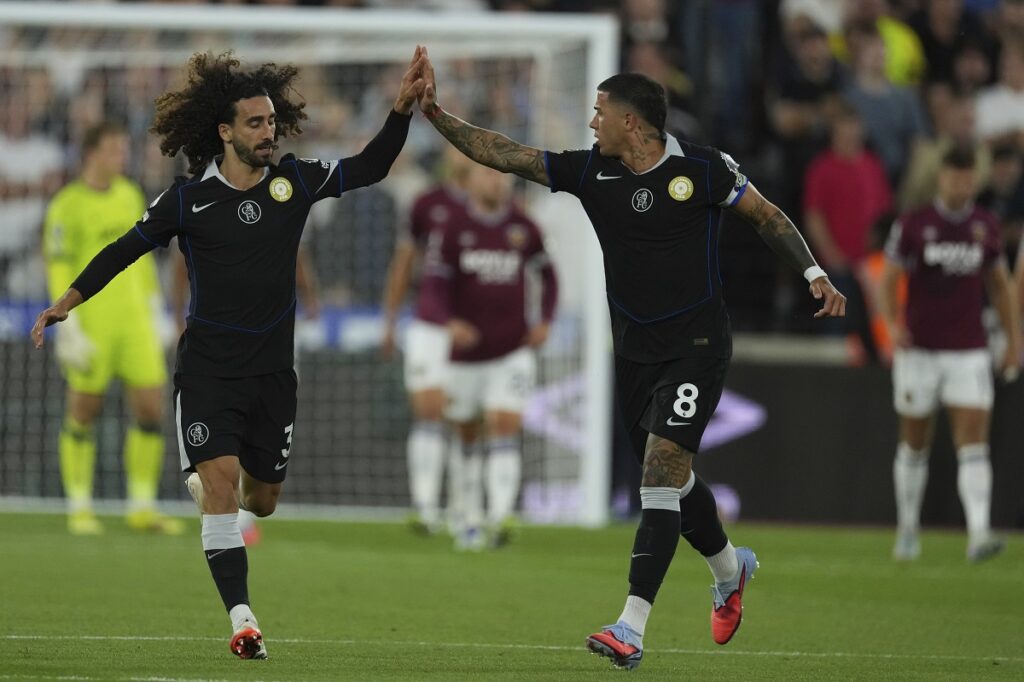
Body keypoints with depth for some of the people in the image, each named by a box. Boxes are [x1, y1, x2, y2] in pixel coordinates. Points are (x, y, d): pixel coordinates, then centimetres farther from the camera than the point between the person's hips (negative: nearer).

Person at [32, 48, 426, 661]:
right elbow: (125, 250, 3)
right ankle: (243, 619, -19)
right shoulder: (188, 201, -6)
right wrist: (65, 304, -1)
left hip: (273, 372, 3)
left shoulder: (295, 182, -1)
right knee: (222, 483, -18)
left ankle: (207, 486, 49)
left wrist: (403, 108, -14)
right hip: (207, 372, -3)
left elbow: (370, 168, 0)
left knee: (261, 501, 12)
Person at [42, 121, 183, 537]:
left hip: (135, 321, 6)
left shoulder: (130, 196, 12)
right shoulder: (67, 206, -8)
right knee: (83, 413, 1)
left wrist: (154, 311, 19)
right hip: (91, 325, -6)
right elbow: (58, 268, -11)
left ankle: (142, 507, 8)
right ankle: (79, 509, 11)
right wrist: (68, 327, -16)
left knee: (151, 409, 0)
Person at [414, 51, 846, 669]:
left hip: (696, 346, -6)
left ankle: (632, 628, -22)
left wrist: (814, 274, -12)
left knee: (662, 474, -16)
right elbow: (504, 155, 1)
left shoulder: (702, 168, -11)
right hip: (634, 351, 6)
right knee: (671, 478, 16)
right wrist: (437, 115, -6)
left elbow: (768, 218, -1)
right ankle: (730, 567, 45)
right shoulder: (591, 171, 1)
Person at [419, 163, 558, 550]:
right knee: (468, 436, 10)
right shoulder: (454, 230, -3)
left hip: (513, 352, 0)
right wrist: (450, 322, -29)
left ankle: (501, 518, -25)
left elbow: (546, 276, 20)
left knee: (505, 428, -16)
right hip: (465, 352, 0)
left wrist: (544, 320, 4)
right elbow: (434, 288, -9)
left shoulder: (524, 228, 4)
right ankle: (470, 519, 24)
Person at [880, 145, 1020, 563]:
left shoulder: (986, 227, 6)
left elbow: (1000, 285, 16)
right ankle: (908, 529, 26)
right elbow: (889, 279, -2)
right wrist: (892, 324, -19)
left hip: (969, 353, 1)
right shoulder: (913, 225, -3)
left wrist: (1013, 338, 13)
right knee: (914, 445, 9)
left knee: (974, 443, -12)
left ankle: (978, 534, -22)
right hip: (919, 351, -1)